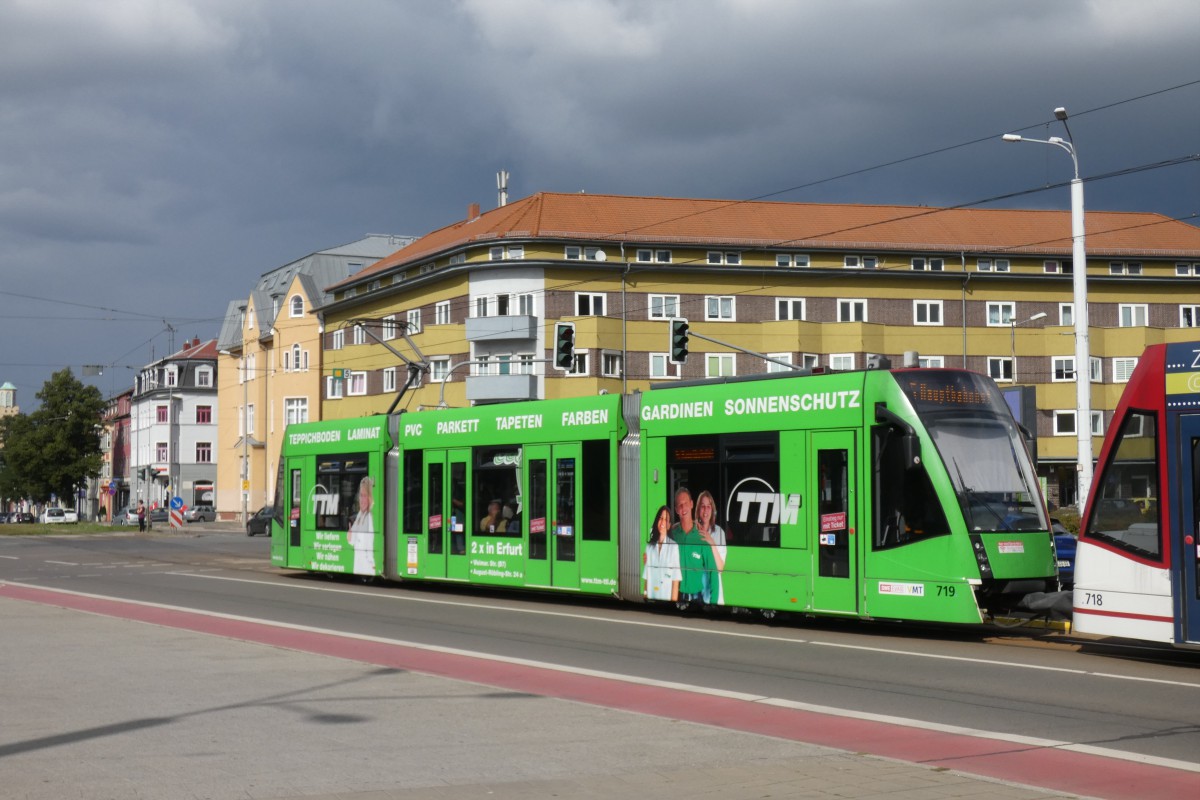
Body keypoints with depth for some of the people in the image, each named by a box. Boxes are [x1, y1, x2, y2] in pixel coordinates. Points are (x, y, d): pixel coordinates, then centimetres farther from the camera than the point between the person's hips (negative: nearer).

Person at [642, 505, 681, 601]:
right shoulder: (649, 546, 6)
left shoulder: (674, 546, -6)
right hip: (651, 598, 3)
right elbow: (646, 578, 7)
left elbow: (676, 579, -7)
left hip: (667, 598, -3)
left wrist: (673, 601, -10)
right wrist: (645, 598, 2)